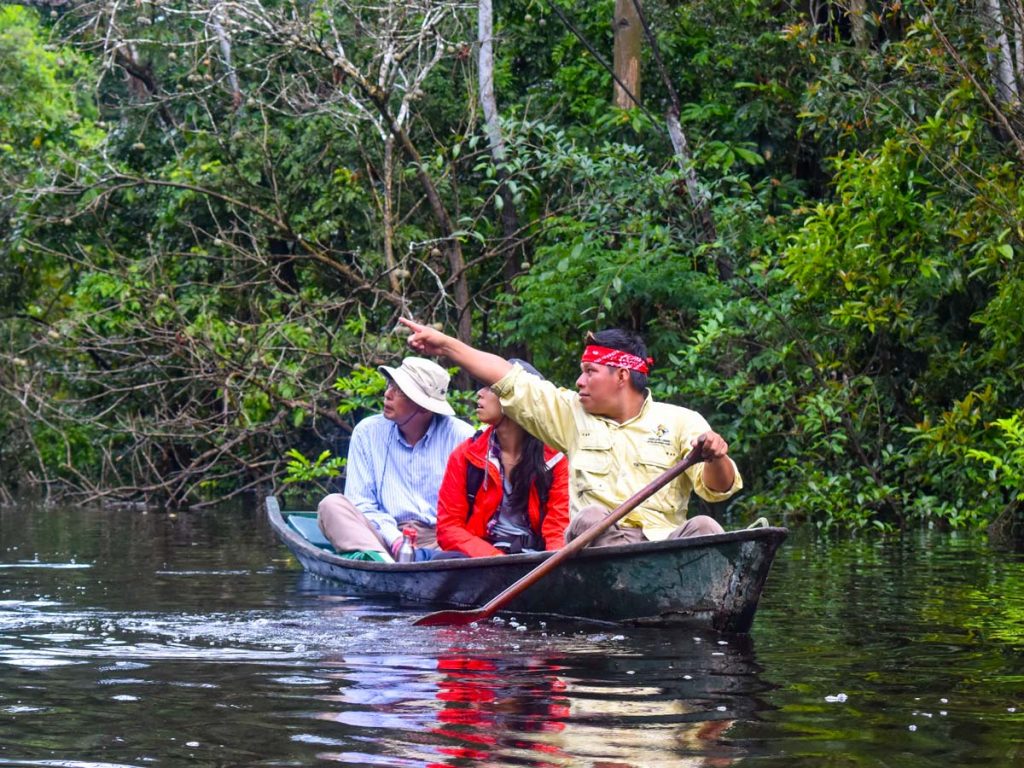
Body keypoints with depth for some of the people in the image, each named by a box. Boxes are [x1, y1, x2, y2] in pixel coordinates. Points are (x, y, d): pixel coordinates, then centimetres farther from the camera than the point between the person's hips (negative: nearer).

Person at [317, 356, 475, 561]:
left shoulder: (460, 436, 4)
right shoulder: (367, 433, 11)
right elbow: (361, 505, 7)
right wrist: (395, 539, -12)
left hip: (440, 540, -2)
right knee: (332, 504, -24)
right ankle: (380, 559, -50)